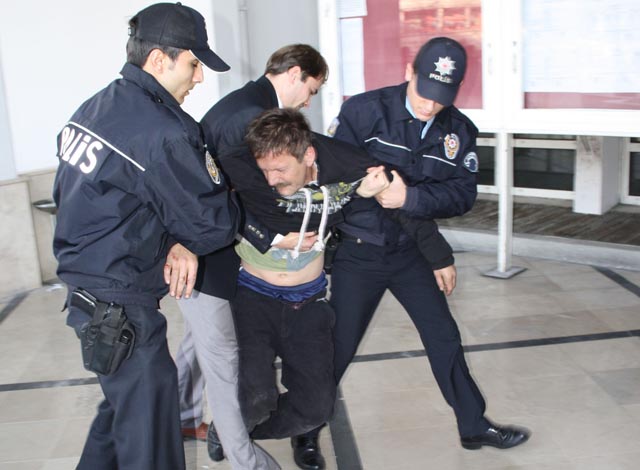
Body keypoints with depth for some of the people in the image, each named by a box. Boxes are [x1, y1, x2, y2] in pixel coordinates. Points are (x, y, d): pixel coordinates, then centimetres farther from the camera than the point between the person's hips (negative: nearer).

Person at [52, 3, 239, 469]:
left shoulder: (92, 108, 6)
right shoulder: (164, 134, -21)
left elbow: (76, 198, 11)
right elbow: (213, 225, -16)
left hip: (84, 287, 9)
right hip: (123, 308, -9)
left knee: (122, 403, 26)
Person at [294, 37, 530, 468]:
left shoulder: (459, 130, -2)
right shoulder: (365, 111, -13)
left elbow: (463, 194, -10)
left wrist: (411, 197, -24)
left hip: (411, 252, 4)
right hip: (357, 252, -4)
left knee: (445, 337, 13)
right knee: (338, 348, 4)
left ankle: (474, 426, 33)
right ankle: (306, 434, 26)